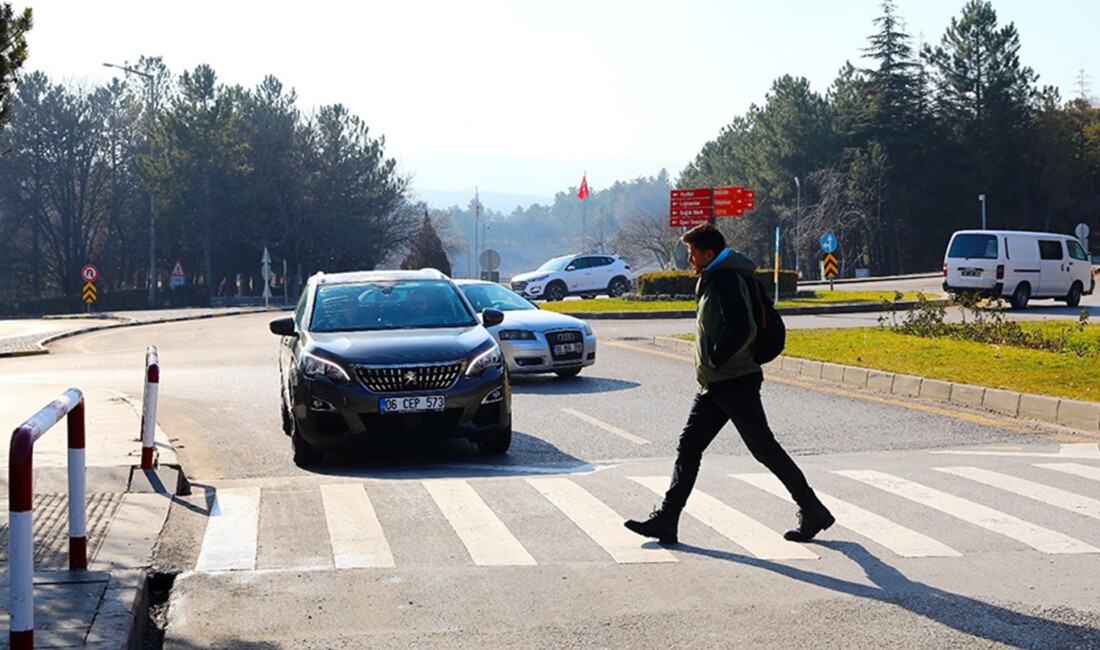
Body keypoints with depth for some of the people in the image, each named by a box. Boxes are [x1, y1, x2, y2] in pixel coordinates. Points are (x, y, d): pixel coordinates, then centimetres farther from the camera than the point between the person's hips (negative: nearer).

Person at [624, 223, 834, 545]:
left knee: (764, 448, -3)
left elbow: (741, 330, -25)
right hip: (714, 386, 10)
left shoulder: (726, 279, -15)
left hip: (735, 383, -10)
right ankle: (665, 520, 4)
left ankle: (813, 512, 8)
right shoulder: (712, 279, 17)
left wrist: (714, 360, -17)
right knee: (688, 446, 5)